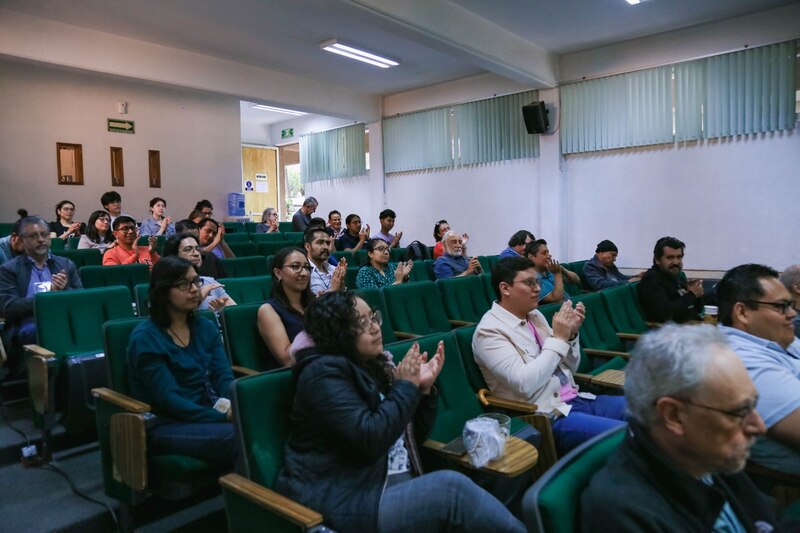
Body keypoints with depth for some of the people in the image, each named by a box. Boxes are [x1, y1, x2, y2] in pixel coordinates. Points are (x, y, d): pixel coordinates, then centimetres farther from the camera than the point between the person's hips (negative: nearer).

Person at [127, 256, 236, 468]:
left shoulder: (206, 328, 11)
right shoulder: (145, 338, -8)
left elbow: (224, 377, 2)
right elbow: (168, 398, -15)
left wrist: (236, 407, -21)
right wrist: (224, 416, -23)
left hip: (209, 413, 5)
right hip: (166, 425, -5)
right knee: (236, 435, -32)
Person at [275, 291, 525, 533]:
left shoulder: (376, 365, 12)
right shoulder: (325, 372, -10)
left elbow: (413, 438, 15)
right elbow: (369, 441, -22)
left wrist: (424, 388, 0)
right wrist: (406, 386, -13)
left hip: (396, 484, 7)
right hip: (342, 501, -7)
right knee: (451, 487, -23)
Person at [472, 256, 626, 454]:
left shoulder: (535, 316, 10)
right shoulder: (489, 331, -14)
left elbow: (569, 369, 15)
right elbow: (525, 384, -25)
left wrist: (571, 334, -4)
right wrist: (558, 338, -18)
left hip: (578, 400, 8)